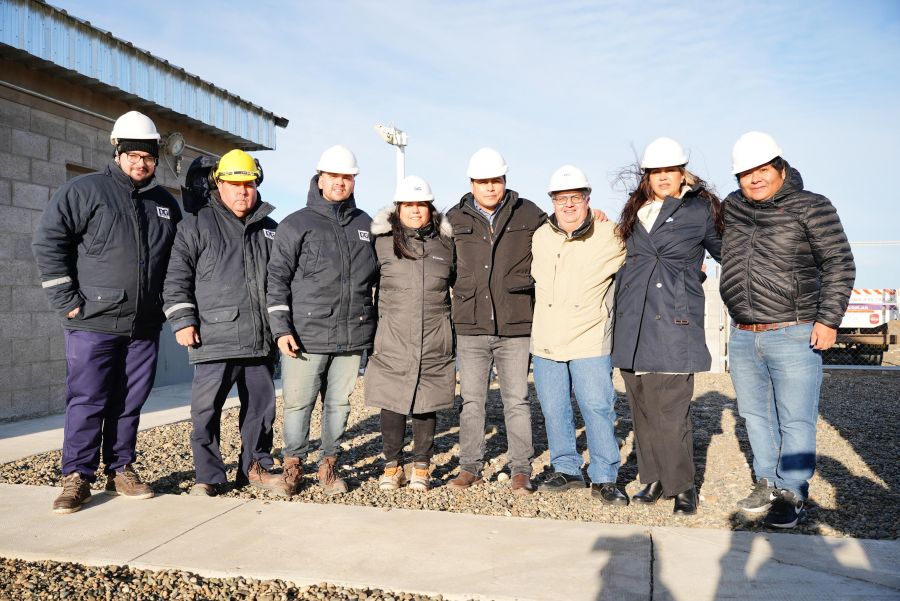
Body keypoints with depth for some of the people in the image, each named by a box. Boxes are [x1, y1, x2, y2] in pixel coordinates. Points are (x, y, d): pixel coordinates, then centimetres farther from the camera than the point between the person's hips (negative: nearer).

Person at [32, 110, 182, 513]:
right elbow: (48, 242, -5)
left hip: (144, 326, 4)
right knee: (87, 401, -1)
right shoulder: (83, 191, -1)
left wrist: (169, 305, 13)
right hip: (93, 322, -4)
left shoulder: (166, 204, 14)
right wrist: (66, 301, -10)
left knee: (130, 403, 10)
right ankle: (76, 477, 10)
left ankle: (121, 470, 22)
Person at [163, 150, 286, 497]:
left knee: (262, 406, 11)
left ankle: (256, 467, 27)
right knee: (206, 409, -2)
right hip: (215, 338, -4)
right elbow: (177, 276, -1)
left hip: (260, 341, 4)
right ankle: (208, 477, 13)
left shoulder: (270, 230, 15)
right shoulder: (197, 225, 3)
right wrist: (182, 320, -8)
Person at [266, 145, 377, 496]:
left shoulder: (365, 225, 14)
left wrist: (377, 327, 17)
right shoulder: (296, 224, 2)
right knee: (298, 404, 3)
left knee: (339, 403, 10)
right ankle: (293, 464, 22)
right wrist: (281, 329, -8)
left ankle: (329, 465, 25)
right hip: (306, 335, -3)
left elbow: (378, 276, 21)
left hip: (352, 336, 3)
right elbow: (277, 278, 0)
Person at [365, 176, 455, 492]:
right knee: (392, 402, 2)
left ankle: (422, 466, 21)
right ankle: (392, 466, 17)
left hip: (434, 342, 2)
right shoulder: (383, 242, 3)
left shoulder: (445, 242, 10)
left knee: (427, 404, 7)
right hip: (393, 341, -1)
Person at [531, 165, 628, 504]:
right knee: (553, 410, 11)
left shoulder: (610, 238, -5)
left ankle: (604, 479, 12)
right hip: (546, 343, 4)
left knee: (598, 409, -3)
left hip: (590, 343, -4)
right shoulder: (540, 238, 7)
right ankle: (566, 469, 27)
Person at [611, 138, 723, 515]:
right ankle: (654, 479, 22)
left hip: (673, 323, -4)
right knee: (642, 409, 9)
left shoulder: (701, 211, 5)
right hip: (632, 324, 4)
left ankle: (683, 486, 12)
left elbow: (728, 251, 16)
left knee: (671, 412, -5)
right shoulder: (635, 211, 16)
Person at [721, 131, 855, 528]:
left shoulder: (812, 208, -4)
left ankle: (792, 494, 14)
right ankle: (767, 483, 28)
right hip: (742, 337, 6)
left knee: (795, 420, 1)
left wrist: (829, 319, -10)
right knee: (755, 415, 14)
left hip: (793, 336, -5)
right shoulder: (733, 207, 10)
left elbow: (839, 265, -4)